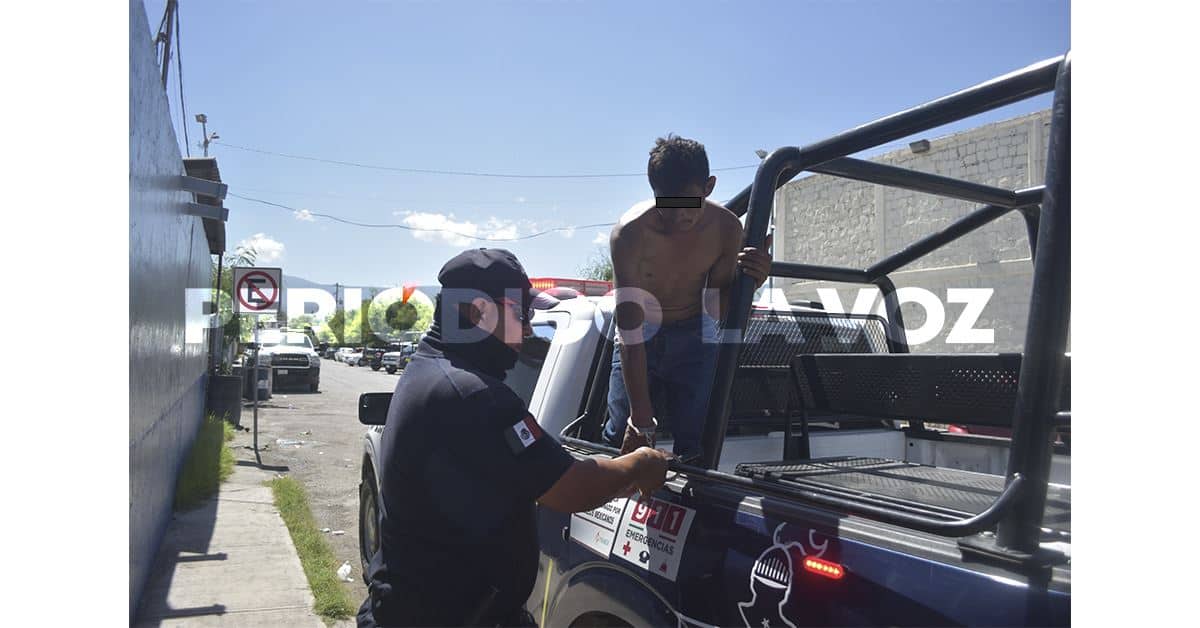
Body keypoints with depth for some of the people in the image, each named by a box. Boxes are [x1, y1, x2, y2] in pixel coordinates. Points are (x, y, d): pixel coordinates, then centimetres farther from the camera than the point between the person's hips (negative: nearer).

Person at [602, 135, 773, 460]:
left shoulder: (726, 228, -20)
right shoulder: (630, 233, -31)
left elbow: (717, 308, -9)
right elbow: (631, 335, -33)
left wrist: (748, 281, -31)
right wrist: (641, 423, -34)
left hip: (694, 337, 2)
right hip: (640, 338, -2)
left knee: (697, 448, 1)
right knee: (620, 441, -5)